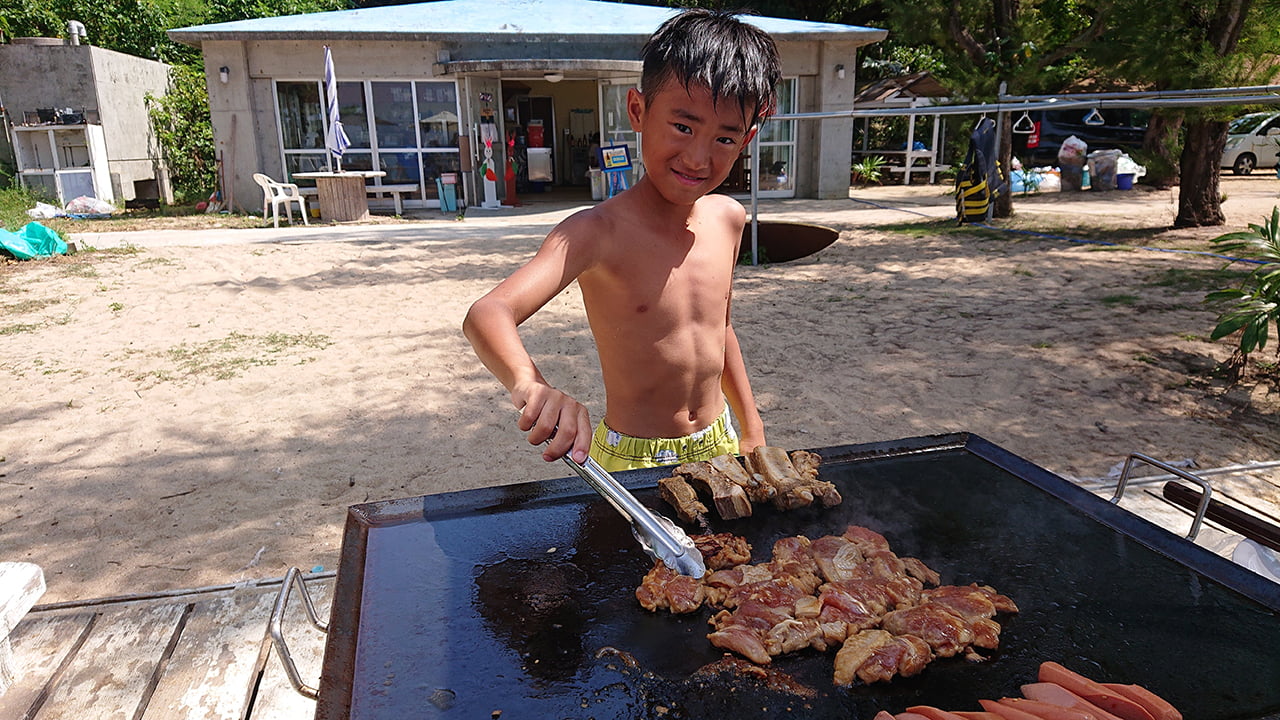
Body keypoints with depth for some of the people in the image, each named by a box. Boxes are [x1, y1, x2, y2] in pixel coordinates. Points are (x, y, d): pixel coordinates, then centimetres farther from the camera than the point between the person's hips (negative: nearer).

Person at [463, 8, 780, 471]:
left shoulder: (727, 219, -4)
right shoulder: (598, 233, -22)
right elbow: (487, 314, -36)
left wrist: (751, 427, 16)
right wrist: (530, 385, -56)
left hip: (720, 446, 6)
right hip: (632, 463, -5)